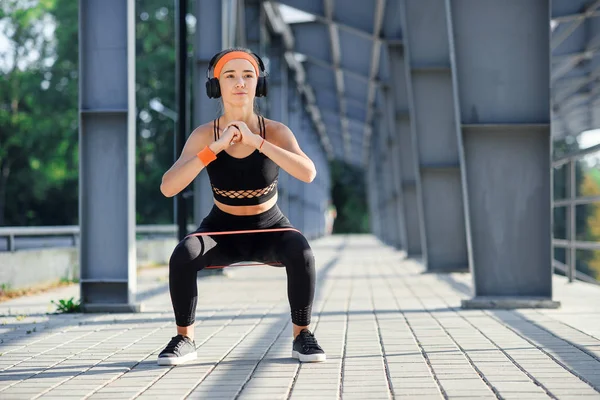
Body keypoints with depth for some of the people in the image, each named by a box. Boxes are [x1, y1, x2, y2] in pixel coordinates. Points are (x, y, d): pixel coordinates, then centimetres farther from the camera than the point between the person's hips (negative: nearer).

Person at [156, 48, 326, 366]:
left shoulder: (275, 131, -17)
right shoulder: (204, 135, -15)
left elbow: (308, 173, -34)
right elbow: (167, 188, -27)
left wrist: (255, 141, -39)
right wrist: (215, 148, -35)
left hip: (270, 230, 0)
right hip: (222, 231, 1)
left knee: (301, 253, -33)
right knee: (183, 256, -30)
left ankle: (302, 336, -13)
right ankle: (184, 338, -10)